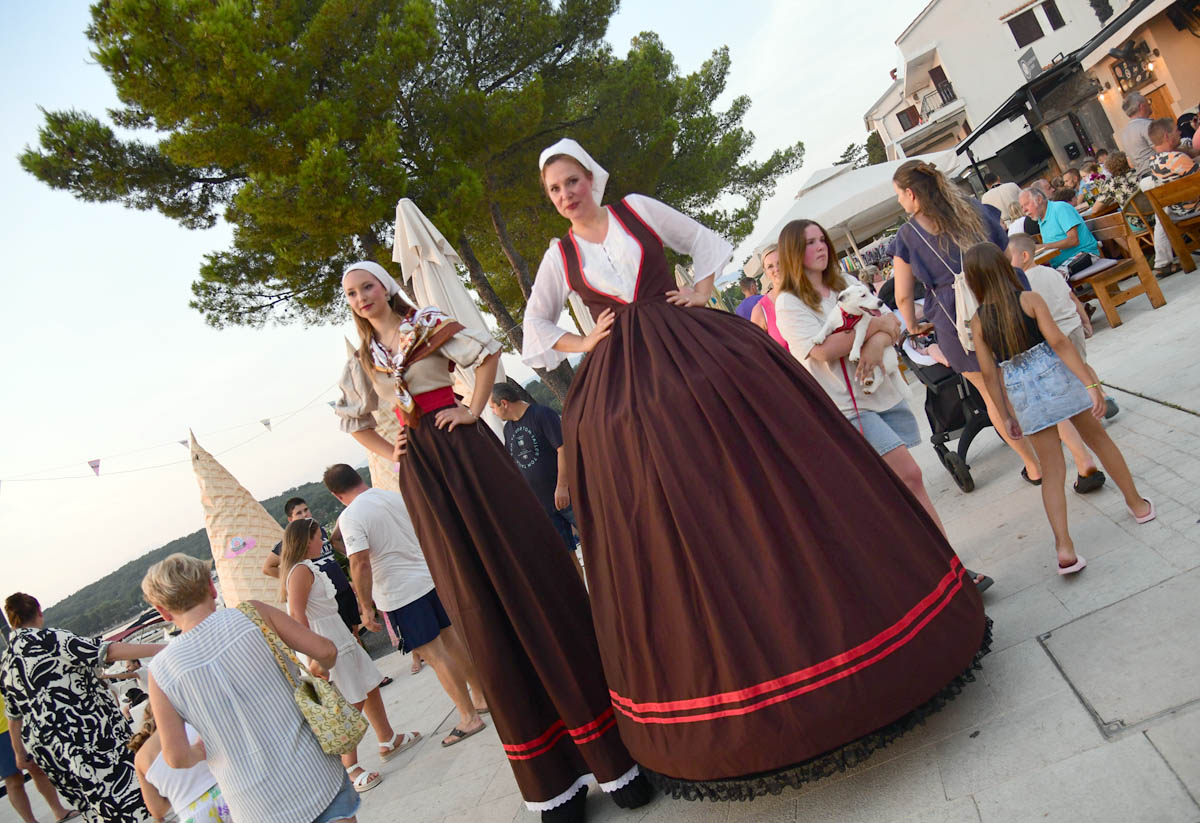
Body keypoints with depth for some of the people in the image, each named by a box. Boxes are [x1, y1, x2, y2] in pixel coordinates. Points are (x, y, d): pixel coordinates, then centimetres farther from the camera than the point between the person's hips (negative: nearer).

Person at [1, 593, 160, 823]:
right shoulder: (50, 640, -12)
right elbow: (108, 651, -19)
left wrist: (20, 753, 30)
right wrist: (162, 649, -19)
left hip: (46, 750, 8)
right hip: (86, 737, -8)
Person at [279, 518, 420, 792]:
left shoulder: (307, 568, 14)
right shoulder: (301, 570, -17)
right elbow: (296, 614, -27)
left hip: (338, 639, 10)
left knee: (370, 687, 18)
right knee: (352, 704, -7)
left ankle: (388, 741, 33)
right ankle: (350, 769, 3)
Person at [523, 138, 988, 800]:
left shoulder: (638, 210, 9)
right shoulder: (560, 257, 10)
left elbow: (709, 244, 17)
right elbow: (535, 328, 19)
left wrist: (698, 293, 1)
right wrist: (585, 344, 4)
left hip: (697, 353, 0)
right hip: (622, 389, 1)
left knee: (766, 479, -2)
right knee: (670, 525, 0)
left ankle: (829, 615, 15)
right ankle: (722, 673, 13)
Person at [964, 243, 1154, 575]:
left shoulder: (978, 320, 0)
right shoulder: (1029, 299, -5)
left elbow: (989, 373, 2)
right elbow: (1058, 341, -14)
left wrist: (1007, 414, 10)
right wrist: (1090, 383, -14)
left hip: (1022, 394, 1)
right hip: (1056, 377, -1)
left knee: (1052, 471, 7)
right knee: (1099, 439, 22)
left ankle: (1064, 547, -3)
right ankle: (1137, 504, 38)